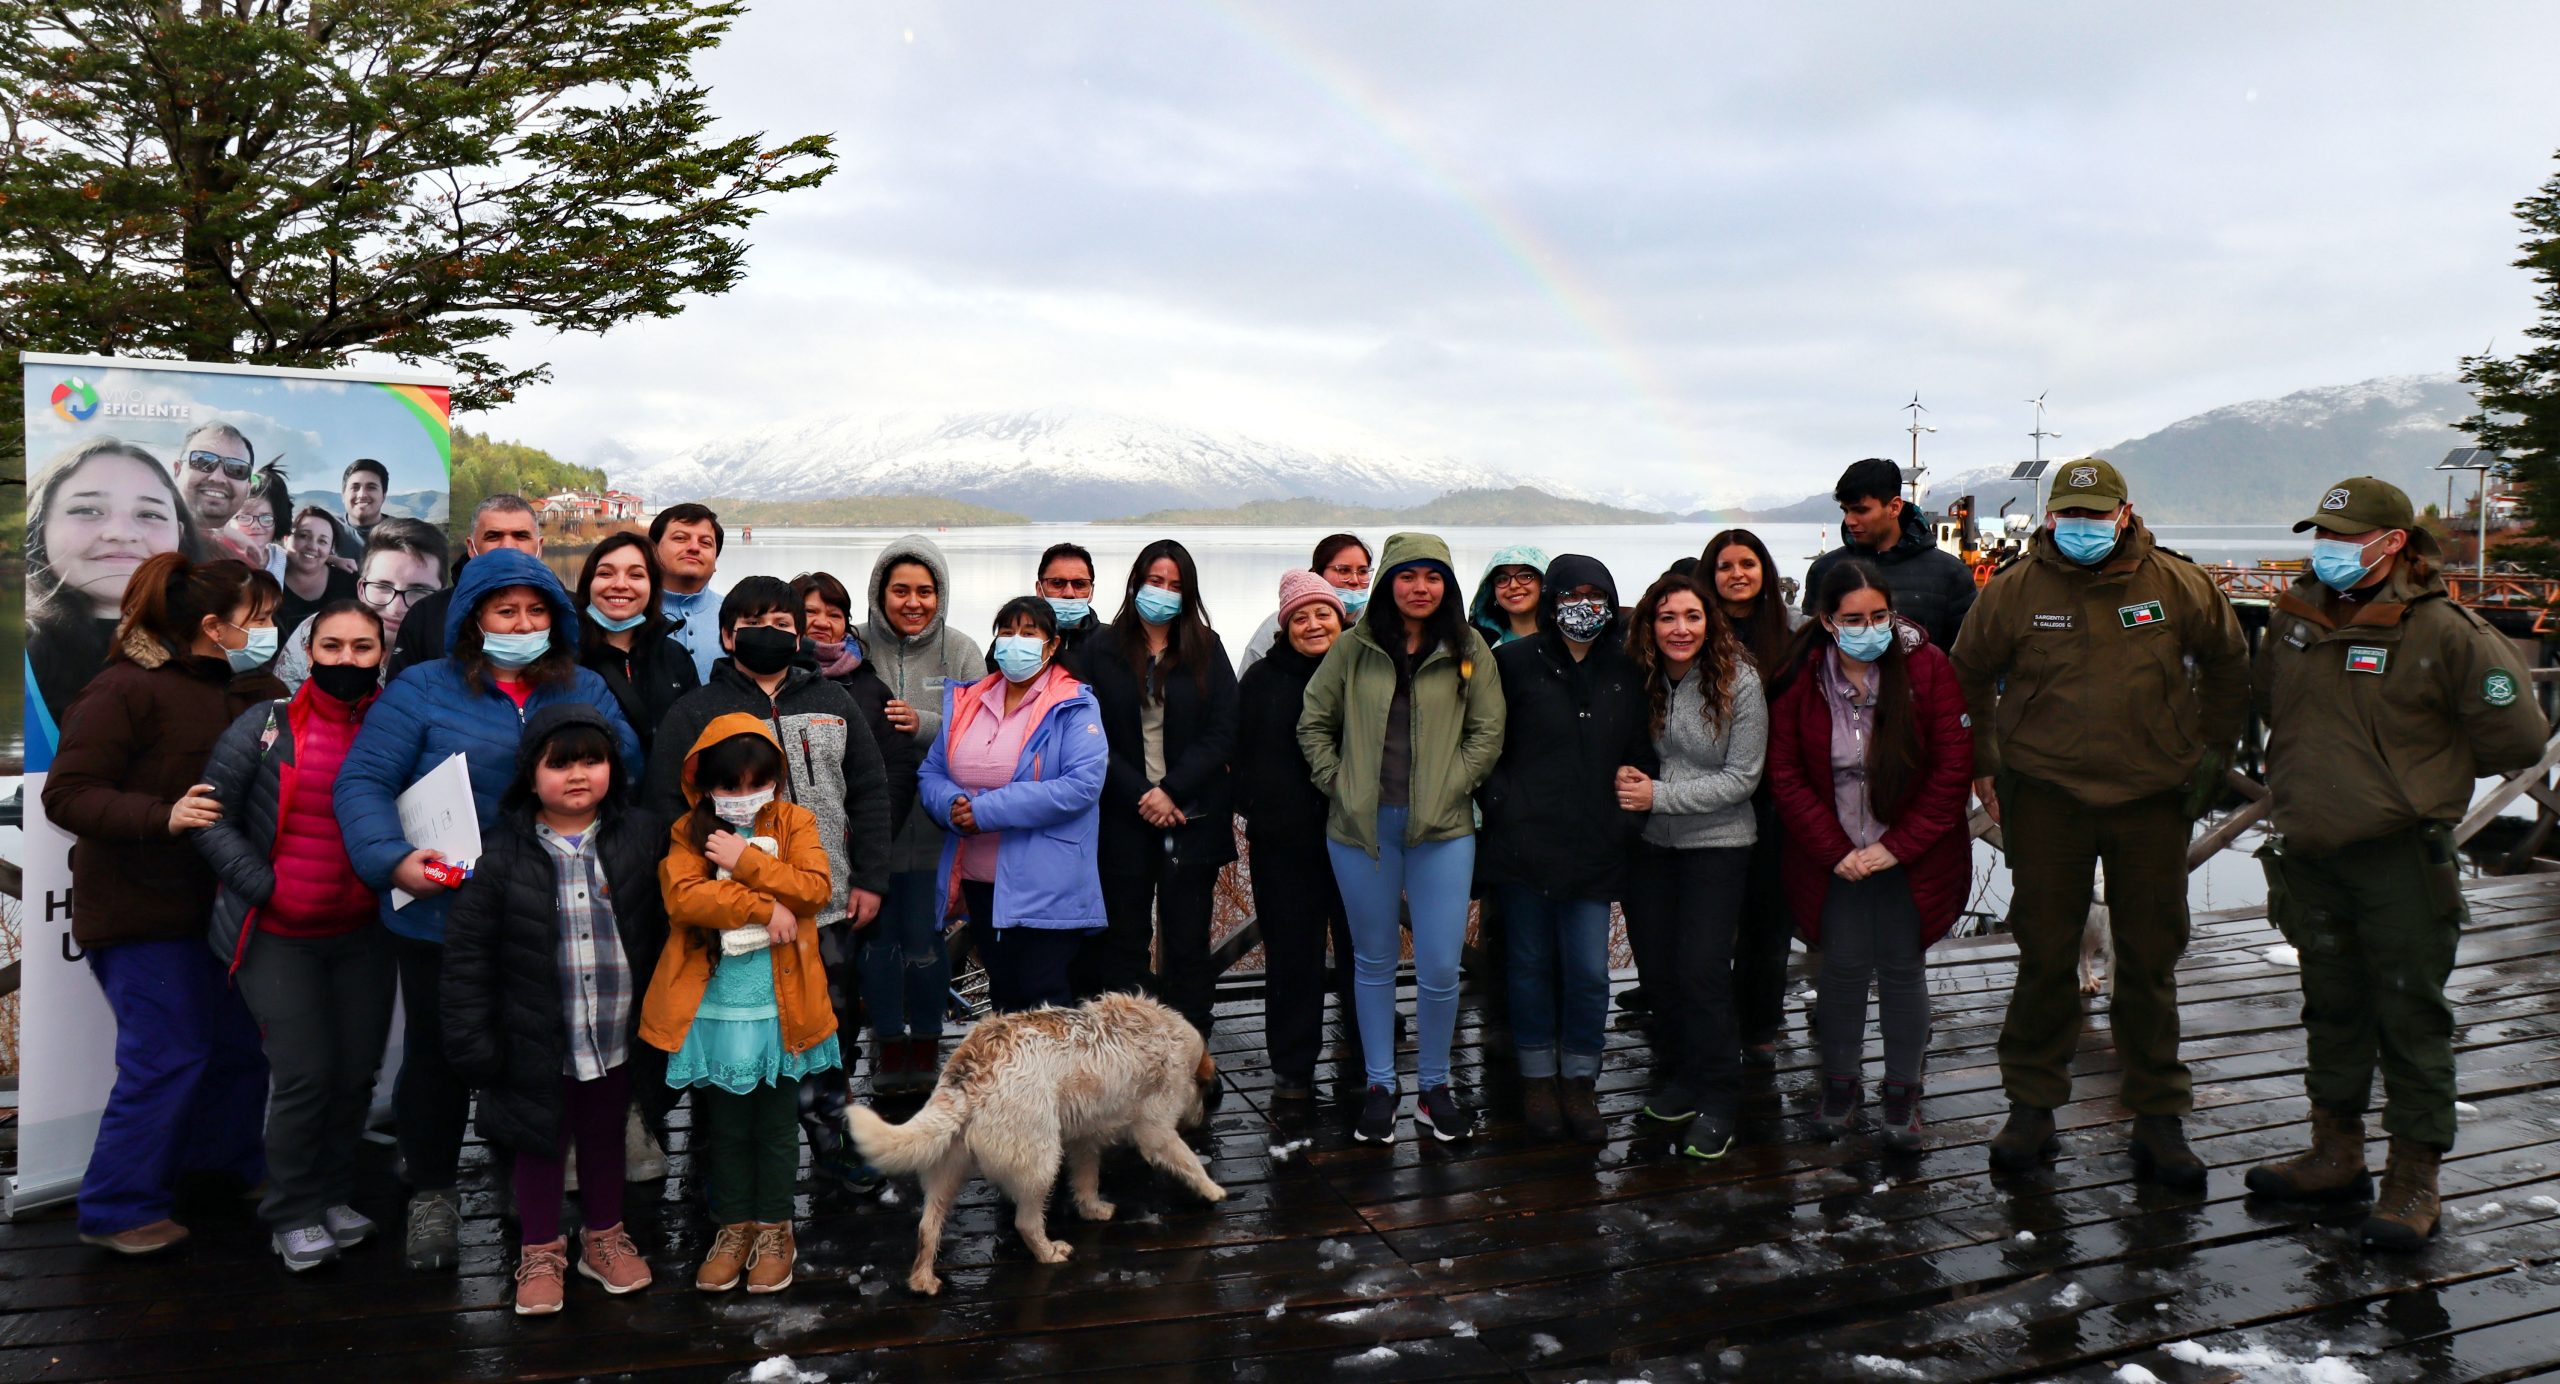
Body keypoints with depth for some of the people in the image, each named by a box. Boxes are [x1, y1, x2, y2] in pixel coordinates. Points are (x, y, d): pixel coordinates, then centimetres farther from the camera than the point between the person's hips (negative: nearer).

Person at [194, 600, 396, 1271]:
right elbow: (212, 820, -4)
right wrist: (267, 887, -12)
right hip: (278, 935, -3)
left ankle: (333, 1196, 29)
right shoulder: (267, 726, -6)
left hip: (363, 933, 3)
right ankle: (294, 1215, 13)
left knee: (357, 1071, 8)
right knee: (306, 1075, -7)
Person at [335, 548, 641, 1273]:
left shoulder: (586, 692, 7)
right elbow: (362, 779, -9)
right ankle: (429, 1193, 32)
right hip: (444, 918, -2)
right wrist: (393, 858, -22)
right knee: (438, 1055, 11)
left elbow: (630, 774, 1)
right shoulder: (424, 689, -3)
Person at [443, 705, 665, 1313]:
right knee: (541, 1144, 14)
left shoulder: (639, 836, -4)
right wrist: (471, 1036, -7)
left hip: (615, 1038, 2)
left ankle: (604, 1238, 37)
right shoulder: (504, 852, -11)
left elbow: (660, 928, 3)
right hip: (538, 1042, -2)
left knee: (605, 1136, 19)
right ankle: (541, 1252, 31)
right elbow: (467, 949, -6)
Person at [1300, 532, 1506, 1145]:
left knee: (1439, 970, -1)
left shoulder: (1469, 650, 2)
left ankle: (1434, 1084, 20)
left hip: (1442, 829, -1)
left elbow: (1488, 733, 4)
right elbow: (1313, 722, 9)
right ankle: (1379, 1086, 26)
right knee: (1374, 961, 12)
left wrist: (1446, 790, -5)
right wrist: (1337, 783, 0)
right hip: (1360, 827, 1)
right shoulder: (1354, 646, 3)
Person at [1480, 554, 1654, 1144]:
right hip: (1525, 845, -2)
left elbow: (1640, 753, 16)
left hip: (1594, 849, 2)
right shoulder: (1515, 662, 0)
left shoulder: (1626, 673, 8)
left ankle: (1580, 1082, 19)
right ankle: (1538, 1079, 24)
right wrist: (1503, 804, -6)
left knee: (1589, 973, 1)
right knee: (1531, 965, 9)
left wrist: (1630, 817, 5)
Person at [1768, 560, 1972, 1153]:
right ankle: (1841, 1081, 21)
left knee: (1901, 967, 2)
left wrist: (1897, 846, -11)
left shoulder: (1927, 668, -10)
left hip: (1910, 853, -1)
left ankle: (1902, 1089, 20)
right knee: (1844, 965, 1)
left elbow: (1954, 765, -8)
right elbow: (1786, 774, -2)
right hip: (1835, 855, 1)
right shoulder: (1799, 681, -6)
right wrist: (1835, 851, -8)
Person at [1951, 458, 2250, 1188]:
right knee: (2045, 956, 6)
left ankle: (2158, 1118, 20)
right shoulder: (2014, 590, -4)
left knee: (2151, 958, 8)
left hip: (2152, 798, 1)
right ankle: (2031, 1105, 19)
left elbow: (2228, 662, 15)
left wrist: (2211, 751, 13)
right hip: (2046, 796, -1)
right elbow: (1969, 678, 9)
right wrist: (1981, 766, 7)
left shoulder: (2178, 586, -2)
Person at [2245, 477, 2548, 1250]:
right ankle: (2335, 1153, 30)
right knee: (2332, 1007, 16)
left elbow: (2516, 738, -9)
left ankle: (2415, 1179, 12)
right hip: (2311, 857, 6)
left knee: (2411, 1017, 2)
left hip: (2401, 860, -6)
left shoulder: (2444, 632, -13)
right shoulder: (2293, 618, 5)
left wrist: (2426, 773, 2)